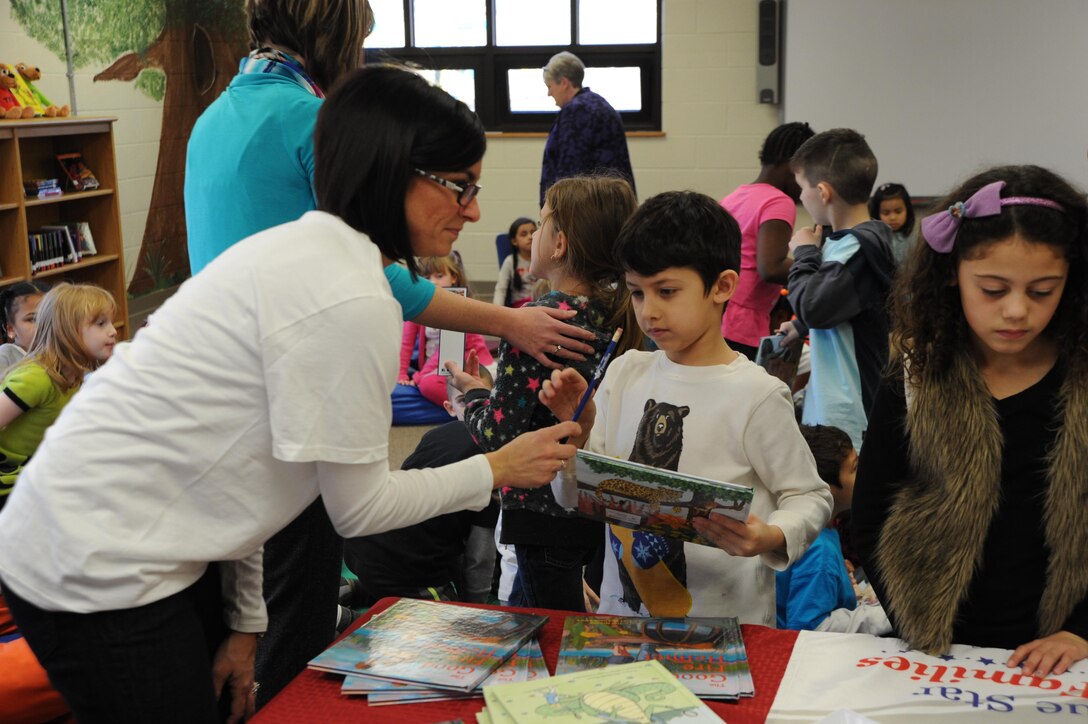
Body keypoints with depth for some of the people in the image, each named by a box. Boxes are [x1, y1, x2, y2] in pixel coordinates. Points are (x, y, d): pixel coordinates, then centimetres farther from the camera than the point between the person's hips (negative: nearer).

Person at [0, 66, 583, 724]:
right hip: (94, 576, -9)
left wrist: (245, 619, 12)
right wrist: (498, 470, -1)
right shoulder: (352, 302, -23)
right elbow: (359, 506, -14)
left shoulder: (306, 250, 8)